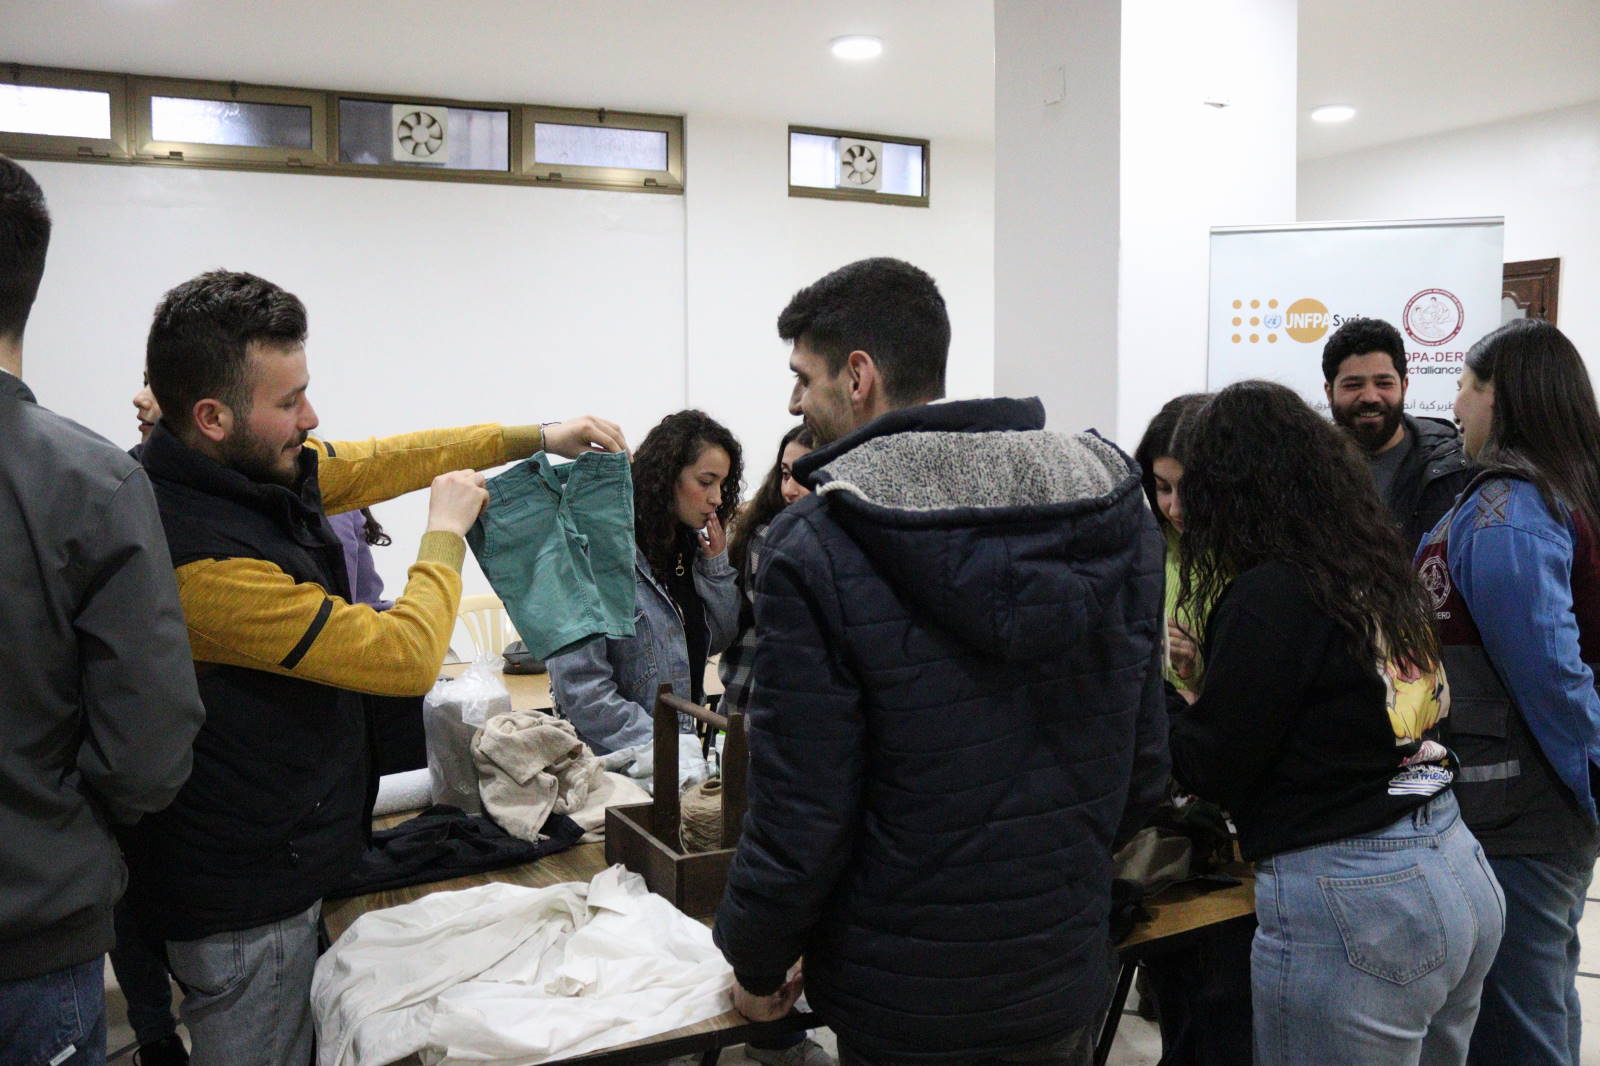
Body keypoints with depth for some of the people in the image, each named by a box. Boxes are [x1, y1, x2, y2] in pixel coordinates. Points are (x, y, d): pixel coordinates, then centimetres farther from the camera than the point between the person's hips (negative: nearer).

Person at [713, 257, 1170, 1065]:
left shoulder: (815, 548, -20)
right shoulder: (1111, 503, -4)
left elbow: (803, 813, -18)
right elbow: (1145, 758, 2)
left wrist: (754, 966, 0)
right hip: (1066, 973, 5)